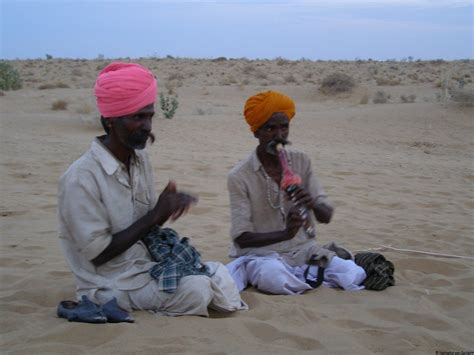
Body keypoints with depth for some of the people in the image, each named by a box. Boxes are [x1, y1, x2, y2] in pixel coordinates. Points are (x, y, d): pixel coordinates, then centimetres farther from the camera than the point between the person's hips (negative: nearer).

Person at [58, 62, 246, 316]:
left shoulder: (140, 159, 4)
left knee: (218, 274, -8)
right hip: (109, 284, -7)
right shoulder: (82, 178, -20)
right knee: (196, 290, -23)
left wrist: (169, 207, -12)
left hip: (147, 265, 7)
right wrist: (155, 214, -17)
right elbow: (97, 254, -20)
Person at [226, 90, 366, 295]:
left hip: (303, 250, 4)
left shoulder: (302, 162, 2)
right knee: (276, 279, -38)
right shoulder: (240, 177, -10)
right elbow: (242, 237, -13)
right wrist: (284, 233, -30)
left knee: (354, 275, -21)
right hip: (260, 254, -3)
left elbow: (326, 216, 2)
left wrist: (312, 204, -23)